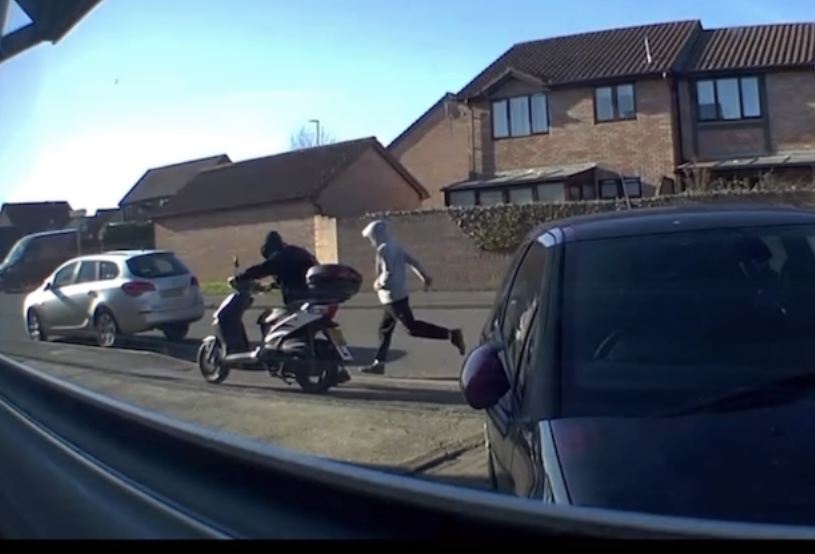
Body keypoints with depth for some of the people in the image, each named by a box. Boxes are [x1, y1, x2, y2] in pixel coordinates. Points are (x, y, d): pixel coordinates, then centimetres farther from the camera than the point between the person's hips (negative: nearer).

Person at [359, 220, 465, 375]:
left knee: (412, 327, -9)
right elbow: (413, 261, 14)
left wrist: (378, 284, -10)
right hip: (397, 295, 10)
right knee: (385, 329, 13)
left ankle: (451, 335, -12)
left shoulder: (384, 249, -17)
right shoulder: (395, 246, 12)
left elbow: (389, 273, -27)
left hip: (393, 296, -10)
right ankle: (378, 363, 18)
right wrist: (425, 277, 17)